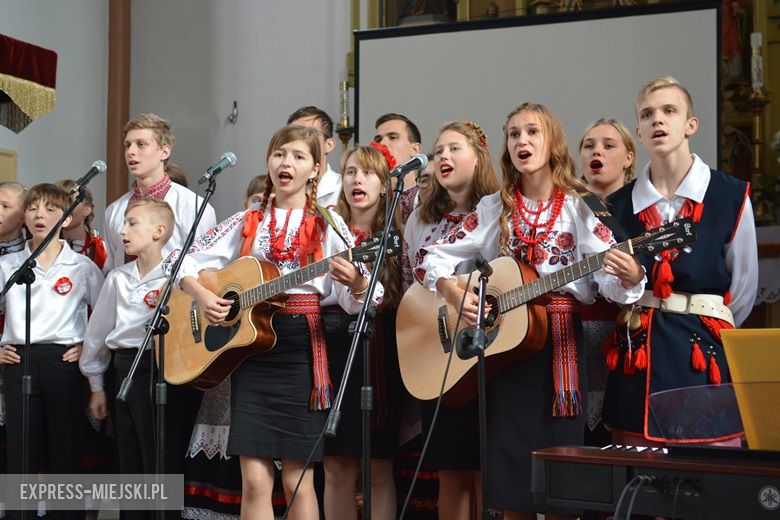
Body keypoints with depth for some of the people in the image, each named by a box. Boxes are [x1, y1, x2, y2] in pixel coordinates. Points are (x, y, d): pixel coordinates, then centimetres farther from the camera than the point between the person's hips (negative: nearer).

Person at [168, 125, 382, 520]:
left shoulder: (327, 225, 3)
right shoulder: (246, 223, 11)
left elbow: (355, 301, -4)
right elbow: (184, 262, 11)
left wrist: (355, 282, -27)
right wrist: (202, 295, -8)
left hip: (303, 351, -2)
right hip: (248, 348, 2)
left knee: (298, 480, -1)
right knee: (254, 479, -2)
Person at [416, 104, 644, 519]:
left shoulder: (578, 209, 1)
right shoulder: (493, 210, 8)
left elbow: (611, 281, -8)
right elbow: (431, 259, 8)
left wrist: (630, 276, -31)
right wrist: (454, 293, -11)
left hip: (560, 344, -2)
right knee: (507, 473, 4)